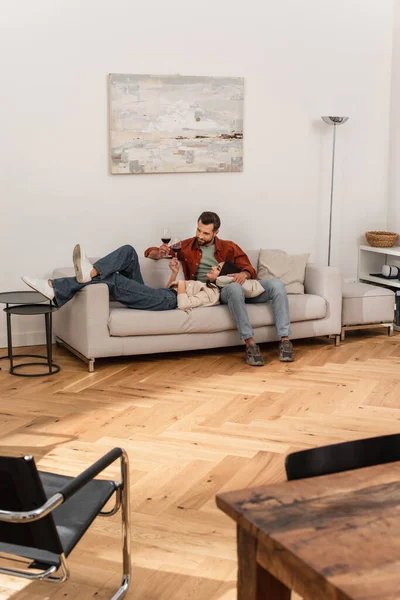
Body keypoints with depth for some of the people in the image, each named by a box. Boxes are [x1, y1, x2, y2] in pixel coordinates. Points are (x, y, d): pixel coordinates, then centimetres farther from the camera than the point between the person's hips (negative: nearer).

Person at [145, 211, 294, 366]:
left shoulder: (229, 247, 16)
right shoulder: (186, 246, 13)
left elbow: (248, 268, 11)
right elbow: (150, 252, 17)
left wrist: (244, 274, -15)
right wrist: (159, 254, -9)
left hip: (240, 287, 3)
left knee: (277, 284, -22)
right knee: (234, 288, -40)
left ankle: (284, 340, -28)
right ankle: (250, 345, -41)